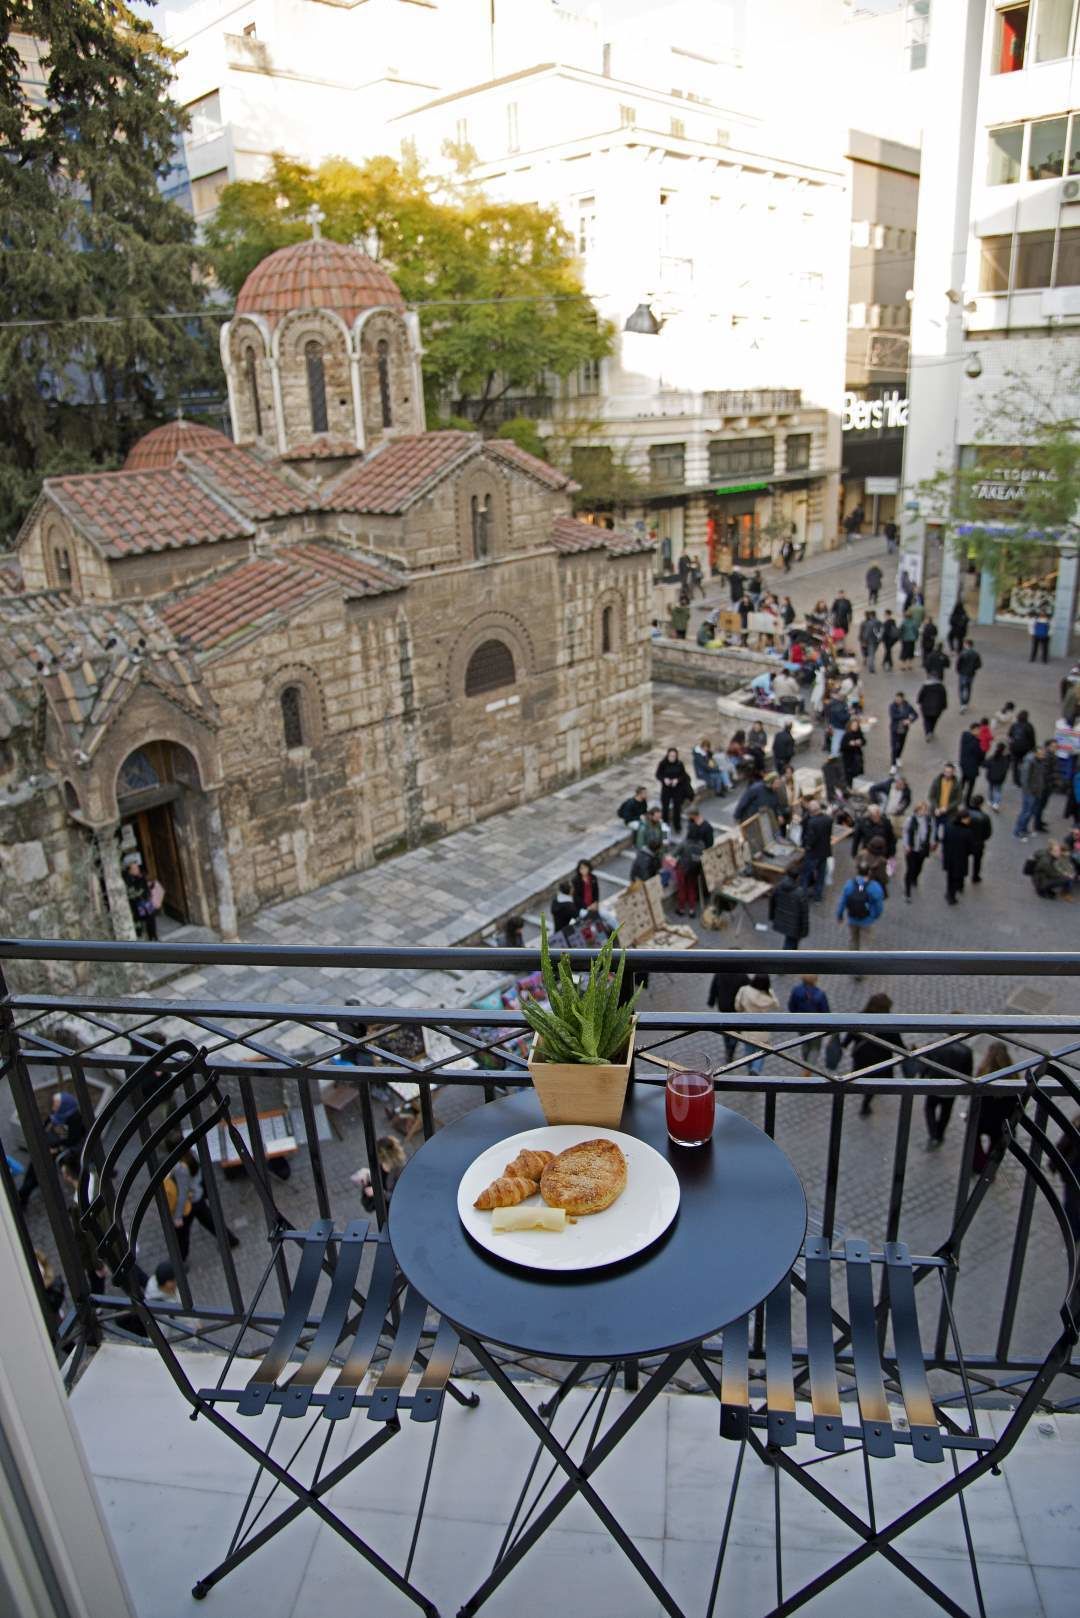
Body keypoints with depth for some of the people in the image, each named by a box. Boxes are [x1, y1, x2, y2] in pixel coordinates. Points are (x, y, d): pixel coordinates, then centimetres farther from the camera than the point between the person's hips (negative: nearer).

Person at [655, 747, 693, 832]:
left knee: (677, 807, 9)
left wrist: (677, 780, -22)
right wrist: (664, 779, -24)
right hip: (666, 789, -1)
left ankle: (677, 825, 27)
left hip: (677, 789, 1)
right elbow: (658, 775, -5)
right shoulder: (663, 764, -12)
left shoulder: (680, 764, -9)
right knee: (665, 807, 6)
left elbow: (683, 775, -1)